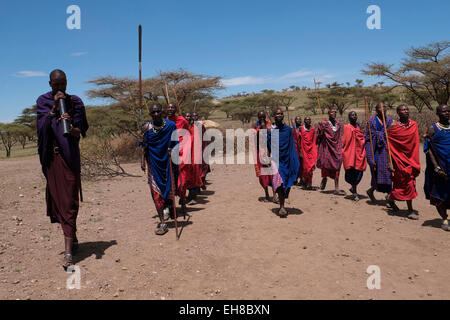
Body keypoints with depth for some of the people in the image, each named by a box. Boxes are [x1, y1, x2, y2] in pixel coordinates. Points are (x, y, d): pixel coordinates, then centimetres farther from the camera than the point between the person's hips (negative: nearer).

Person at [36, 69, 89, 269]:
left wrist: (70, 126, -25)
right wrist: (54, 107, -17)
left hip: (69, 156, -3)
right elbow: (43, 126, -8)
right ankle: (73, 238, 28)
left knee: (69, 201, -7)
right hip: (51, 157, 3)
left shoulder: (75, 102, 3)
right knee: (56, 198, 10)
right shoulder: (43, 101, 7)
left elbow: (79, 133, -3)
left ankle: (68, 250, -9)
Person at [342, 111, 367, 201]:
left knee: (359, 172, 6)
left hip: (359, 152, 6)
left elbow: (362, 139, 21)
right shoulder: (347, 127, -3)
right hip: (350, 152, -6)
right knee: (353, 172, -5)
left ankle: (353, 188, 27)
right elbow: (344, 140, -8)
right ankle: (354, 192, 4)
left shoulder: (358, 126, 15)